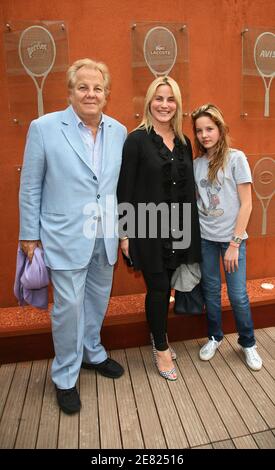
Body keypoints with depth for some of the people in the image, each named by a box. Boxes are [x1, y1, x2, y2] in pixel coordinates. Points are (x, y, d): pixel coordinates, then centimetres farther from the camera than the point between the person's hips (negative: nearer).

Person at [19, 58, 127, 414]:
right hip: (66, 236, -4)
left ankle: (92, 352, 43)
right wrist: (30, 235, -3)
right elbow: (30, 186, -3)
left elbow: (122, 183, 10)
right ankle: (65, 377, 27)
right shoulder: (44, 128, -6)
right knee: (69, 305, 4)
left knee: (98, 299, 18)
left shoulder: (119, 131, 5)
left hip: (106, 237, 5)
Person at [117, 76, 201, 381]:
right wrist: (125, 233, -11)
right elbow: (125, 190, -9)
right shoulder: (137, 140, -7)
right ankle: (161, 349, 26)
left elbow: (188, 188, 12)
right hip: (148, 229, -5)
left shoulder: (183, 142, 10)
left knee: (166, 286, 15)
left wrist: (191, 229, 10)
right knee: (158, 287, 4)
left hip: (177, 228, 5)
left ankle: (158, 335, 39)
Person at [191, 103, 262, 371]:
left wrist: (235, 243, -11)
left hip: (231, 237, -3)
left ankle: (248, 343, 25)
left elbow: (246, 204, -7)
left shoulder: (235, 158, -5)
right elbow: (195, 202, 8)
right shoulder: (196, 164, 5)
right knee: (211, 291, 11)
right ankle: (214, 337, 32)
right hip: (204, 238, 3)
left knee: (238, 295, 1)